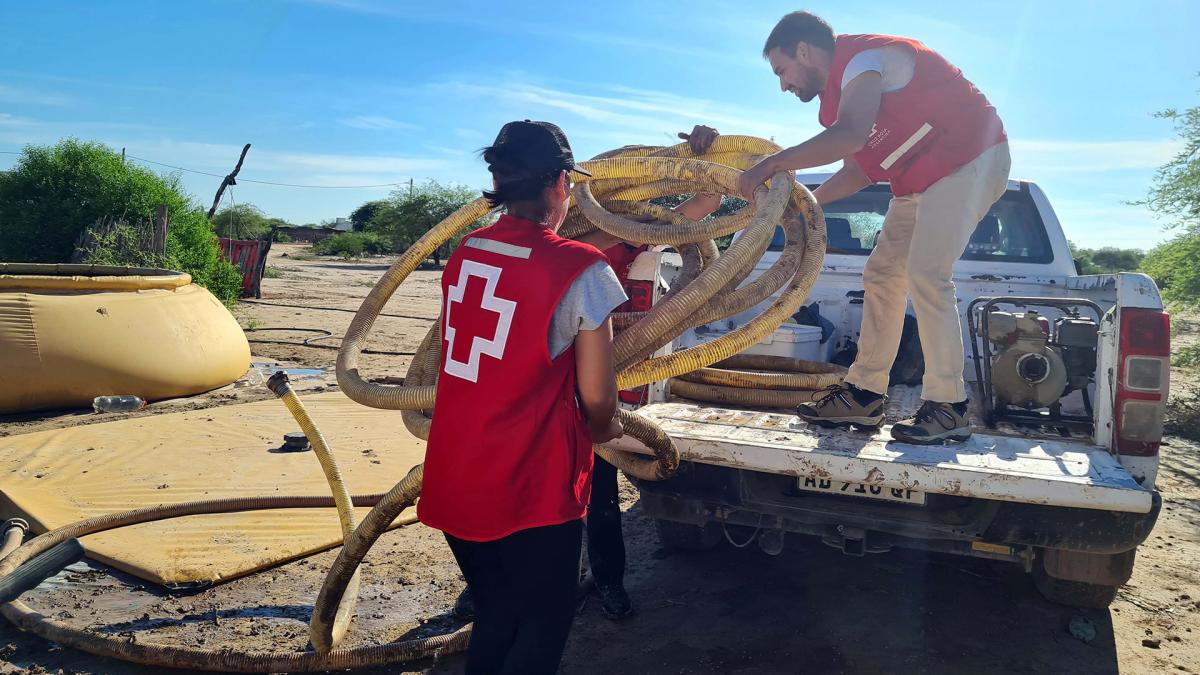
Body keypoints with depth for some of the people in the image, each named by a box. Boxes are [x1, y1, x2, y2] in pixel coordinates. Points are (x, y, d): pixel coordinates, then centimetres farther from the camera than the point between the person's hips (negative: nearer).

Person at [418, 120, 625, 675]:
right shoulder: (581, 270, -15)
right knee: (542, 628, 16)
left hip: (453, 483, 6)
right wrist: (605, 429, 14)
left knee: (495, 618, 25)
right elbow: (597, 398, -11)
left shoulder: (462, 255, 3)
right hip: (530, 493, -6)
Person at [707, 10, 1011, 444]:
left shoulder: (865, 58, -17)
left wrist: (774, 164, -31)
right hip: (923, 178, 10)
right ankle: (864, 395, 8)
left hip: (969, 159, -10)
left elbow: (850, 135, -36)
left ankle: (948, 408, -12)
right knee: (883, 274, 5)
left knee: (926, 274, -19)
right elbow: (861, 168, 14)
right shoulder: (842, 86, 12)